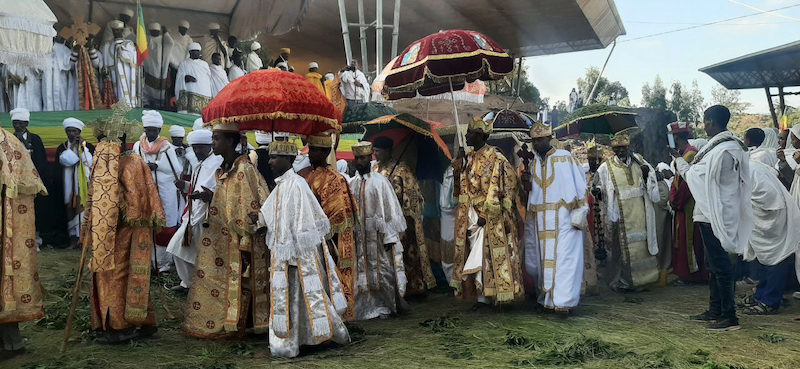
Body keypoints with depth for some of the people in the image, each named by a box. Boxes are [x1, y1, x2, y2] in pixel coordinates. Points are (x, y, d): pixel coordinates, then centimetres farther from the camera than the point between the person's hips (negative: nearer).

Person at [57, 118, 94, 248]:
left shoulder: (88, 146, 5)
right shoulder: (62, 148, 8)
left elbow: (89, 162, -9)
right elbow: (65, 160, -11)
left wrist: (83, 146, -10)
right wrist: (72, 146, -9)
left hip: (84, 182, -1)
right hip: (69, 182, 1)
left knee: (84, 206, -6)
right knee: (71, 207, -1)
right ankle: (73, 236, 3)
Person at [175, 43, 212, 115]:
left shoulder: (205, 64, 22)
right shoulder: (184, 64, 14)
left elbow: (209, 78, 19)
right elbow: (179, 79, 6)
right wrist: (185, 78, -17)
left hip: (204, 93, 2)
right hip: (190, 93, -2)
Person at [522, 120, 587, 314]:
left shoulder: (565, 158, -3)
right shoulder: (533, 163, 12)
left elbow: (579, 185, -5)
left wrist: (578, 215, -10)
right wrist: (526, 181, -1)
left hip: (564, 219, -5)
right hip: (541, 221, 5)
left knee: (564, 257, -10)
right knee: (543, 259, 7)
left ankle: (563, 301, -10)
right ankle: (548, 297, 18)